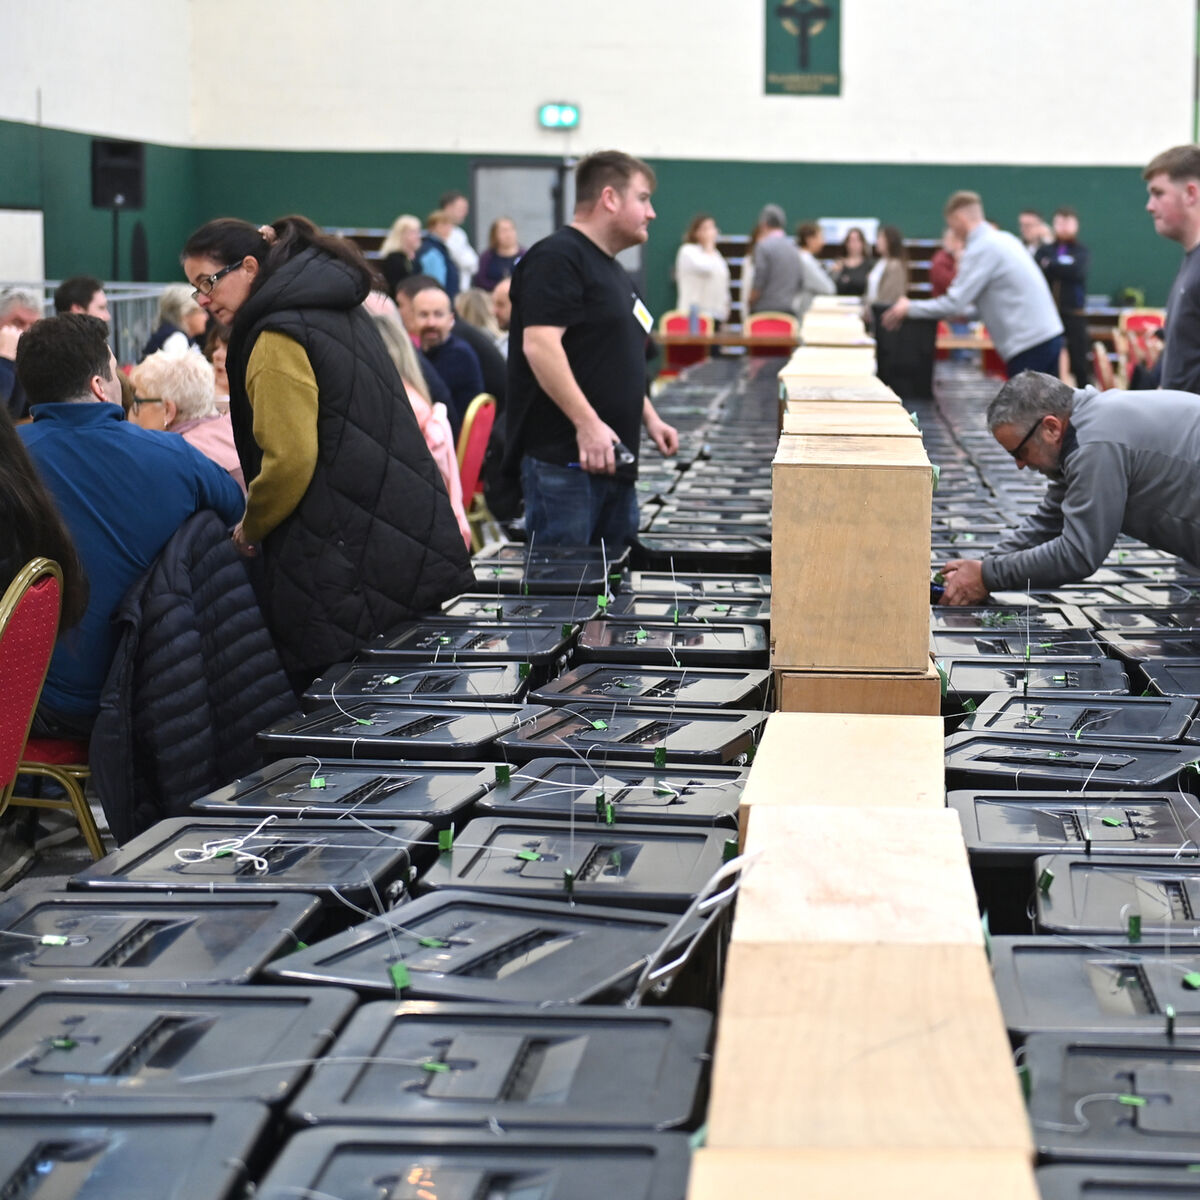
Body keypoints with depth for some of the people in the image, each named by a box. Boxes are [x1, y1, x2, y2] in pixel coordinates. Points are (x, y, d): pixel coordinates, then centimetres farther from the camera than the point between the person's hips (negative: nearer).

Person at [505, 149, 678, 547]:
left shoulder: (615, 272, 22)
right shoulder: (558, 257, -10)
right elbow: (539, 344, -21)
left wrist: (649, 417, 19)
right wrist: (587, 422, -26)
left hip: (613, 458, 10)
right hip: (563, 458, -10)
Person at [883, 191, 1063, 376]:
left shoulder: (981, 248, -12)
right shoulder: (1005, 239, 15)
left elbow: (954, 303, -14)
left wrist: (909, 308, -1)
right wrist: (964, 312, 31)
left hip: (1029, 346, -9)